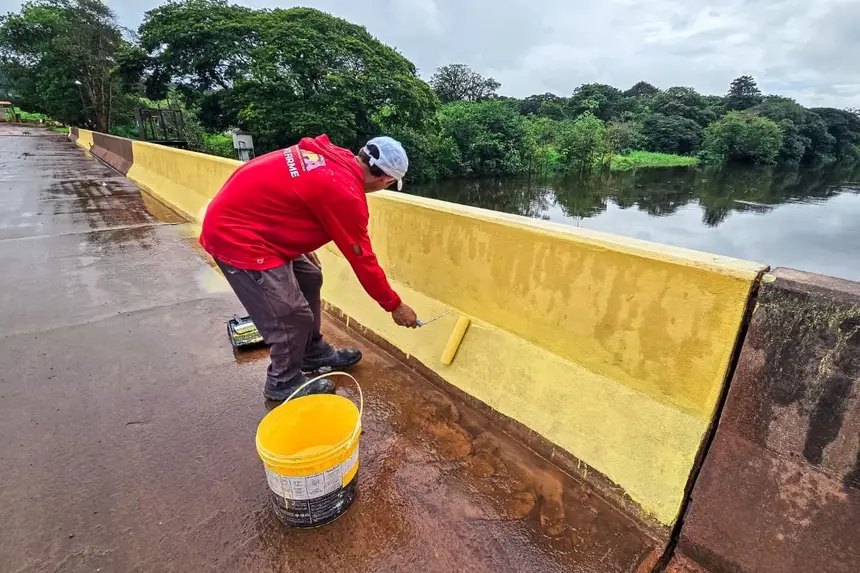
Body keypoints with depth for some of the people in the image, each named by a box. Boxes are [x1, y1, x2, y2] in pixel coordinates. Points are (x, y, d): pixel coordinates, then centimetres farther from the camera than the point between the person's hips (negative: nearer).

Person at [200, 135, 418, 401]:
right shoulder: (344, 192, -23)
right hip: (234, 234, -10)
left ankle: (314, 353, 32)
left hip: (241, 217, 10)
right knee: (292, 315, -5)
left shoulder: (331, 156, 2)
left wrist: (304, 245, 17)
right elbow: (362, 259, -14)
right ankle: (283, 383, 20)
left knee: (308, 278, 16)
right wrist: (395, 305, -1)